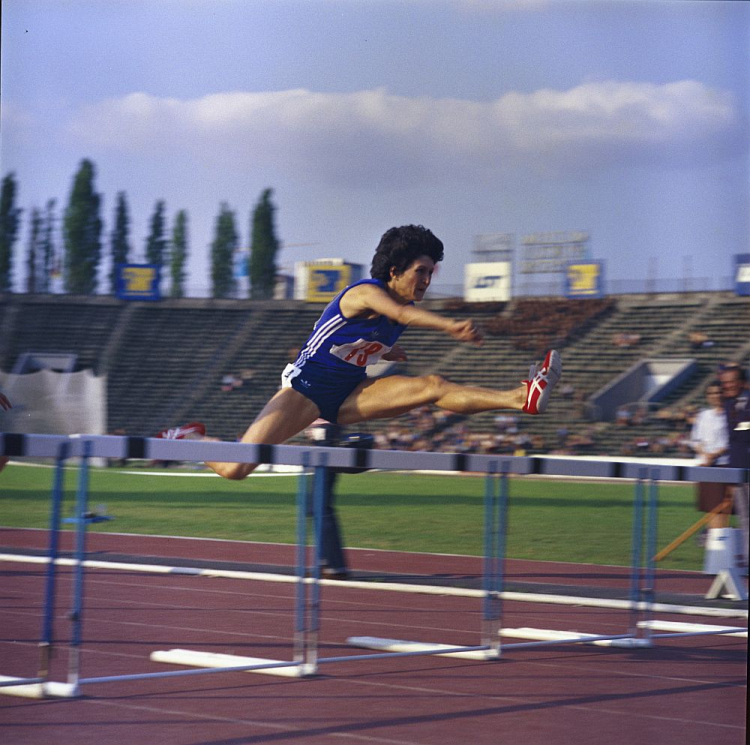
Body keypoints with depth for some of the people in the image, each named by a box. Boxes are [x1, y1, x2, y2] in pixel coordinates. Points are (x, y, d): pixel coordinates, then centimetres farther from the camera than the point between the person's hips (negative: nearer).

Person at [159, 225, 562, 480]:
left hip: (348, 395, 7)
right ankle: (189, 439, 16)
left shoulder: (405, 305, 5)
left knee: (432, 386, -15)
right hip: (306, 387, -7)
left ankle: (522, 398, -29)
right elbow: (400, 314, -46)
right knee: (235, 469, -15)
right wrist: (451, 326, -59)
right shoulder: (366, 293, -21)